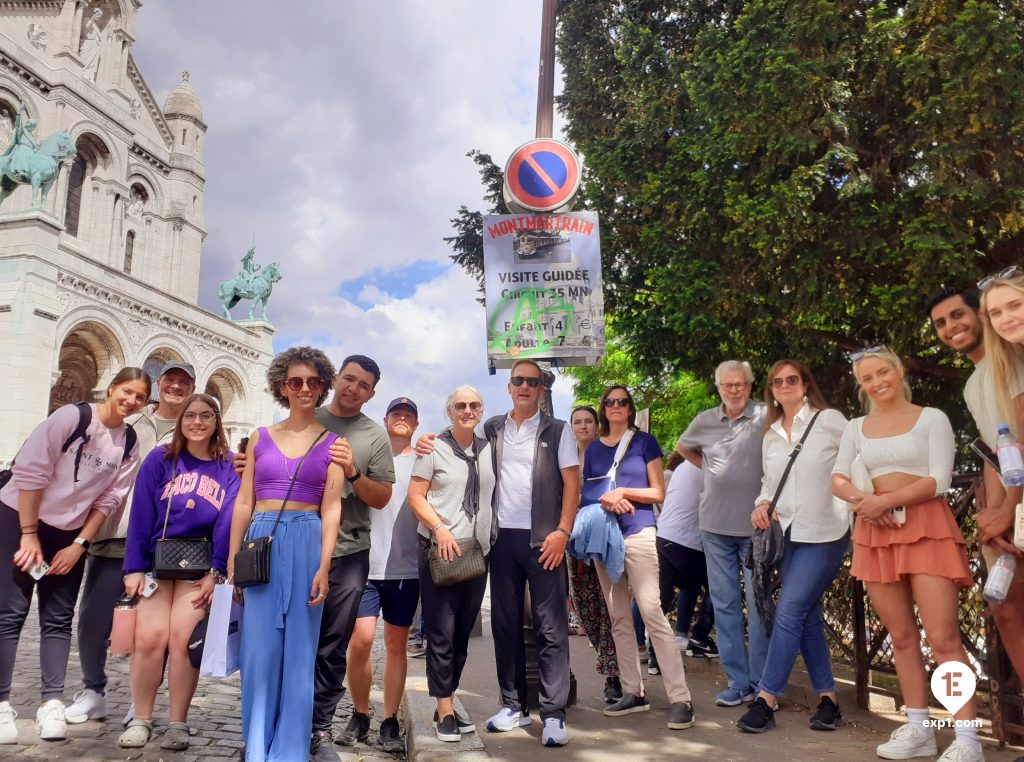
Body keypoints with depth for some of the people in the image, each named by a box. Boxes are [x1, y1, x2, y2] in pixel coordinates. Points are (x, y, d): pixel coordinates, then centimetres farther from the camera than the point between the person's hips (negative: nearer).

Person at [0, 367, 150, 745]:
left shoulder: (130, 444, -3)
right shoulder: (72, 417, -16)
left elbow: (109, 499, 0)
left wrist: (79, 545, -5)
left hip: (70, 533, 4)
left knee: (58, 618, 3)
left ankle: (51, 704, 6)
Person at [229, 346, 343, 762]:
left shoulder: (331, 443, 3)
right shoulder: (260, 438, 9)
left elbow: (331, 509, -2)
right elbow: (243, 503, 8)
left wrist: (324, 566, -12)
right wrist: (232, 561, 4)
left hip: (306, 544, -1)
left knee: (298, 650, 4)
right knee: (259, 649, 4)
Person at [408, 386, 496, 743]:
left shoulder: (488, 449, 8)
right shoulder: (434, 448, -4)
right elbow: (415, 496, -7)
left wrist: (490, 534, 7)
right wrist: (439, 528, -19)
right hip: (439, 550, -5)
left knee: (463, 633, 12)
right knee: (441, 633, -1)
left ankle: (447, 705, 26)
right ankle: (445, 711, 11)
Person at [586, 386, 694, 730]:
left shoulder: (644, 442, 2)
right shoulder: (593, 448, 12)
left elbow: (658, 493, 0)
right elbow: (586, 492, 13)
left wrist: (623, 491, -14)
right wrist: (606, 499, -8)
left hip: (638, 534, -4)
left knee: (652, 612, -12)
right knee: (619, 618, 8)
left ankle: (680, 699, -9)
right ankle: (633, 692, 17)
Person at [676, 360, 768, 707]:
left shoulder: (765, 418, -7)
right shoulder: (704, 421, 8)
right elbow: (682, 448, 26)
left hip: (756, 525, -4)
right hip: (715, 525, 4)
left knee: (759, 605, 2)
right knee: (724, 605, 8)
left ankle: (761, 683, 13)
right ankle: (738, 681, 19)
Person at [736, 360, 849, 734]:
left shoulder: (829, 421, -4)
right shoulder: (771, 437, 13)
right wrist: (762, 504, -1)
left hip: (823, 534, -6)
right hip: (788, 534, 6)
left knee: (790, 611, -11)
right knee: (808, 617, 9)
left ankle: (766, 699, -5)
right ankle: (827, 698, 21)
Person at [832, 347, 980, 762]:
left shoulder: (931, 418, 2)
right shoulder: (855, 428, 13)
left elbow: (939, 480, -7)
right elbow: (837, 479, 4)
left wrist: (885, 500, -18)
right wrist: (859, 498, -18)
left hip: (926, 528, -4)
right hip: (875, 532, 4)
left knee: (942, 636, -10)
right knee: (901, 636, 8)